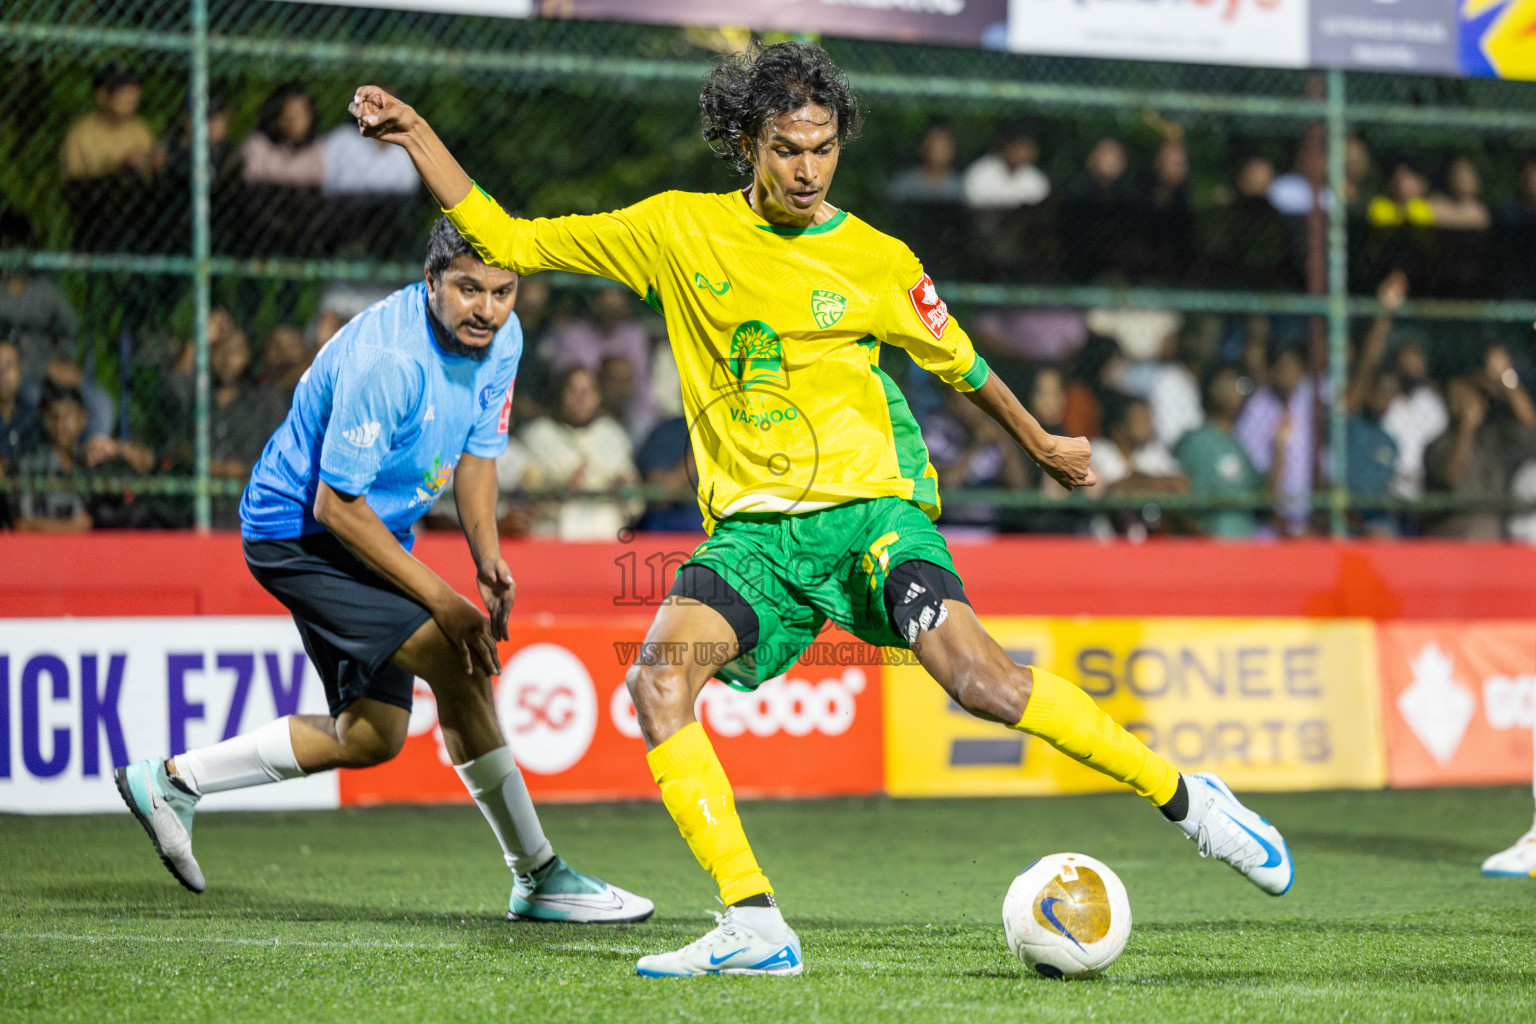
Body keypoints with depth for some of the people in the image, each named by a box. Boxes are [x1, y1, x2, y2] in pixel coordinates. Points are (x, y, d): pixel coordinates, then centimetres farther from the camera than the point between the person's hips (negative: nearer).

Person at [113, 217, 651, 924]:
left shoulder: (502, 339, -4)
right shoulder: (385, 358, -30)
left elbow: (477, 453, 10)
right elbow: (336, 503, -27)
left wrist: (487, 555, -8)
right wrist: (440, 599, -25)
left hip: (376, 532, 9)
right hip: (298, 529, -9)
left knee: (373, 736, 10)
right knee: (454, 660, -22)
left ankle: (171, 780, 23)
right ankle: (538, 878, -16)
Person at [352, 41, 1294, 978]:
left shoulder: (879, 264, 2)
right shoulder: (678, 231, 6)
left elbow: (957, 362, 20)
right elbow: (509, 241, 11)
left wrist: (1041, 444, 32)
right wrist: (418, 137, 5)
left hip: (869, 507, -2)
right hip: (753, 531, 2)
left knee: (978, 676, -26)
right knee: (659, 682, -24)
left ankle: (1184, 797, -7)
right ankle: (756, 928, -22)